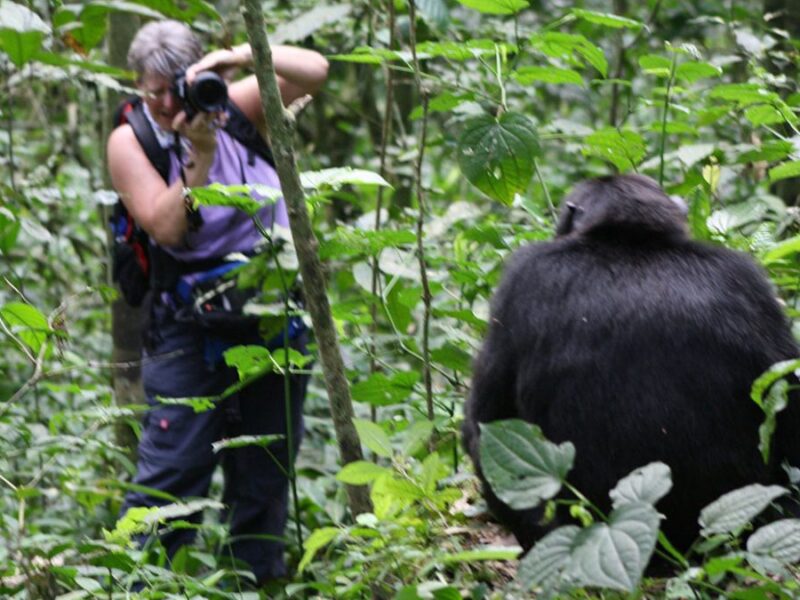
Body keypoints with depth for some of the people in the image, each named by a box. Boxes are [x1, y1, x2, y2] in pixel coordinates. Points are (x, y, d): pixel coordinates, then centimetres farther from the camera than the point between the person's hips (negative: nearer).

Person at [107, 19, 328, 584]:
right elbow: (166, 229, -17)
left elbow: (314, 70, -6)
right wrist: (200, 158, -25)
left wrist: (243, 56, -20)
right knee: (173, 465, -11)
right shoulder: (131, 141, -6)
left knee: (265, 473, 8)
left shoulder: (236, 108, 1)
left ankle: (257, 581, 17)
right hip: (192, 324, -3)